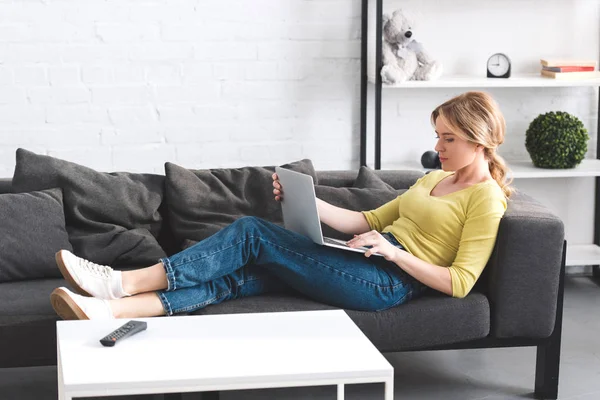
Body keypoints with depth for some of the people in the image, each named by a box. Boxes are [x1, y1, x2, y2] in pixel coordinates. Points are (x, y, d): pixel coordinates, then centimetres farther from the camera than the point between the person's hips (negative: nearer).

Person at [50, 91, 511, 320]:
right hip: (372, 261, 8)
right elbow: (367, 221, 21)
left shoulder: (485, 197, -3)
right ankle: (113, 308, -25)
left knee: (252, 232, -17)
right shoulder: (435, 179, 24)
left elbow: (459, 283, -11)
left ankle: (125, 282, -16)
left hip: (393, 278, -8)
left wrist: (394, 251, -18)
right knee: (240, 276, -13)